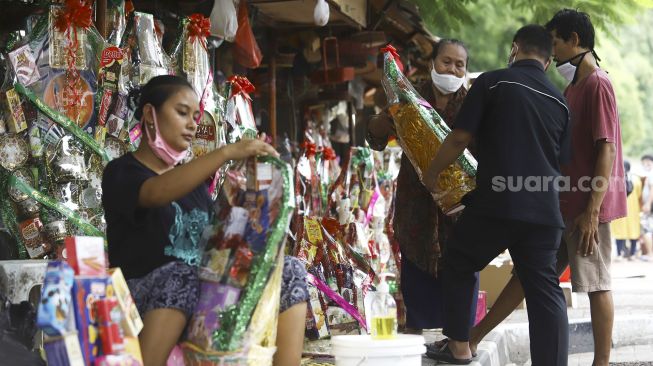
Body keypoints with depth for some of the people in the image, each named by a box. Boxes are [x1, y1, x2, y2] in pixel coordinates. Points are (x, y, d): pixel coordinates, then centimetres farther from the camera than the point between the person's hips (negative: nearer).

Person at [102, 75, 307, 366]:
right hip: (144, 296, -6)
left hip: (204, 294, 6)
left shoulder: (192, 180, 22)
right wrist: (228, 152, -31)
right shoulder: (122, 172, 1)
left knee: (288, 273, -13)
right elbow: (157, 193, -23)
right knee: (182, 276, -39)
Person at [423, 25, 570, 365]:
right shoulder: (559, 101, 14)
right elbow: (560, 162, 18)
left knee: (458, 265, 17)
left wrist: (432, 174, 10)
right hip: (544, 209, 4)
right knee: (544, 288, 6)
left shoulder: (493, 82, -1)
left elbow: (460, 138, -4)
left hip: (495, 202, -4)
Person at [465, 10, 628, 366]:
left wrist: (592, 210, -21)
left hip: (588, 206, -9)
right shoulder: (571, 89, 16)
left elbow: (607, 150, -18)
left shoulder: (598, 84, -12)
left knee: (596, 285, -3)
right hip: (564, 204, 9)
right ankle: (474, 336, 18)